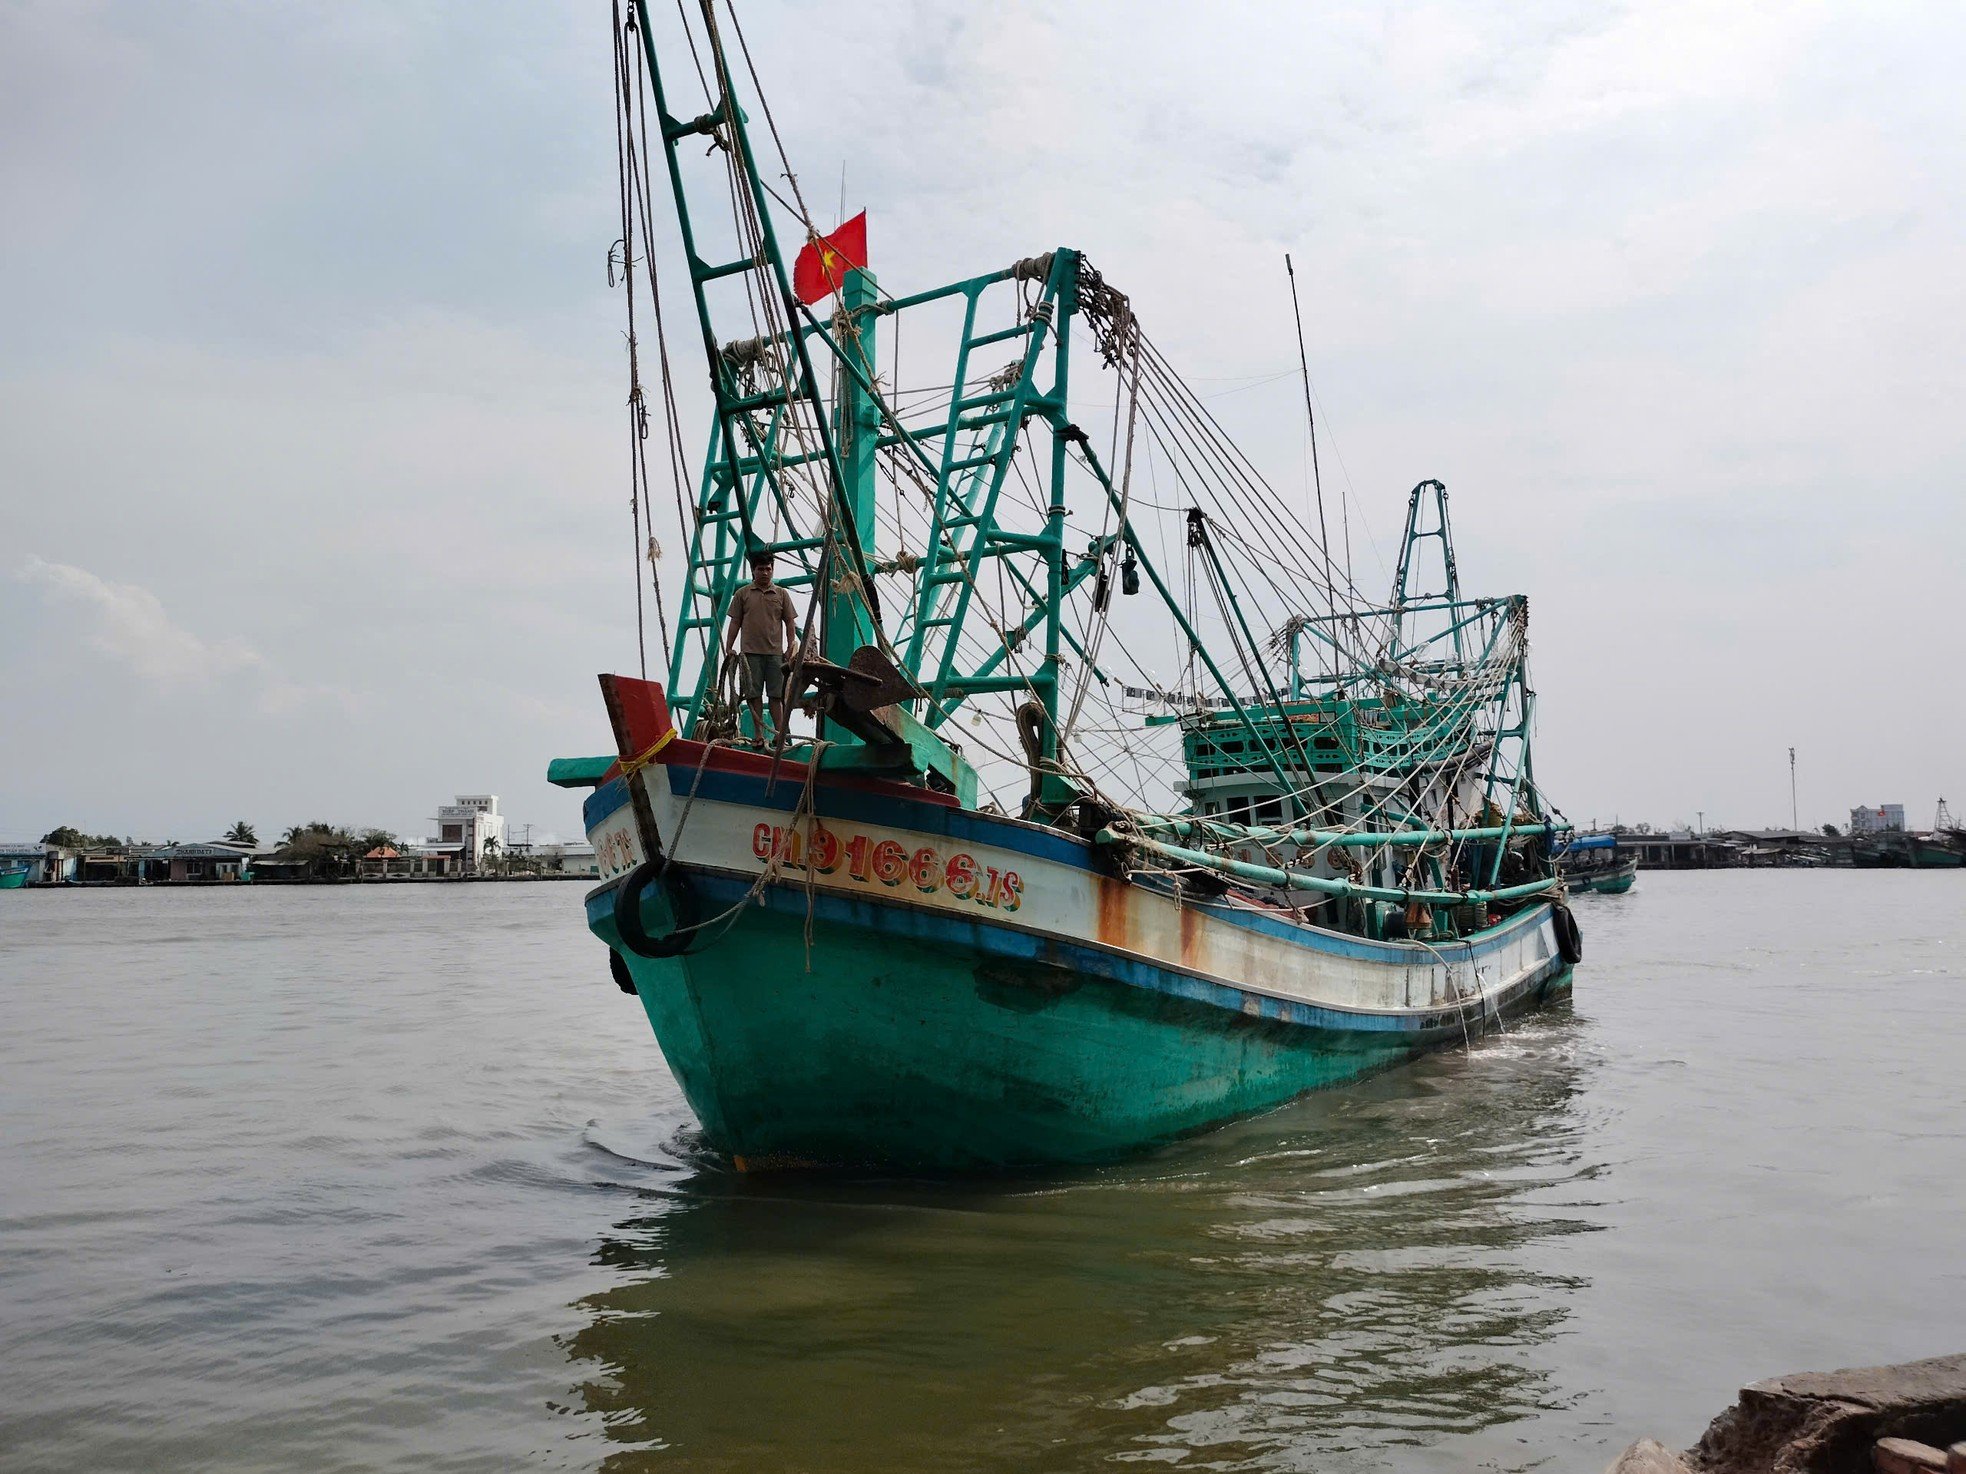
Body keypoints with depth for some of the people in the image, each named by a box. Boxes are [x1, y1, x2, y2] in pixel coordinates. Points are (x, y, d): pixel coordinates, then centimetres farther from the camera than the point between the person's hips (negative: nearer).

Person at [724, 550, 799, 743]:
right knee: (754, 694, -1)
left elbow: (790, 623, 11)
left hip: (775, 653, 1)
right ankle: (758, 734, 4)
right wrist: (728, 648, 2)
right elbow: (735, 623, 8)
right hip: (750, 653, -1)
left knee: (776, 694, 0)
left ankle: (780, 733, -1)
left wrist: (791, 646, 1)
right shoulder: (742, 594, 8)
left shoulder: (781, 594, 11)